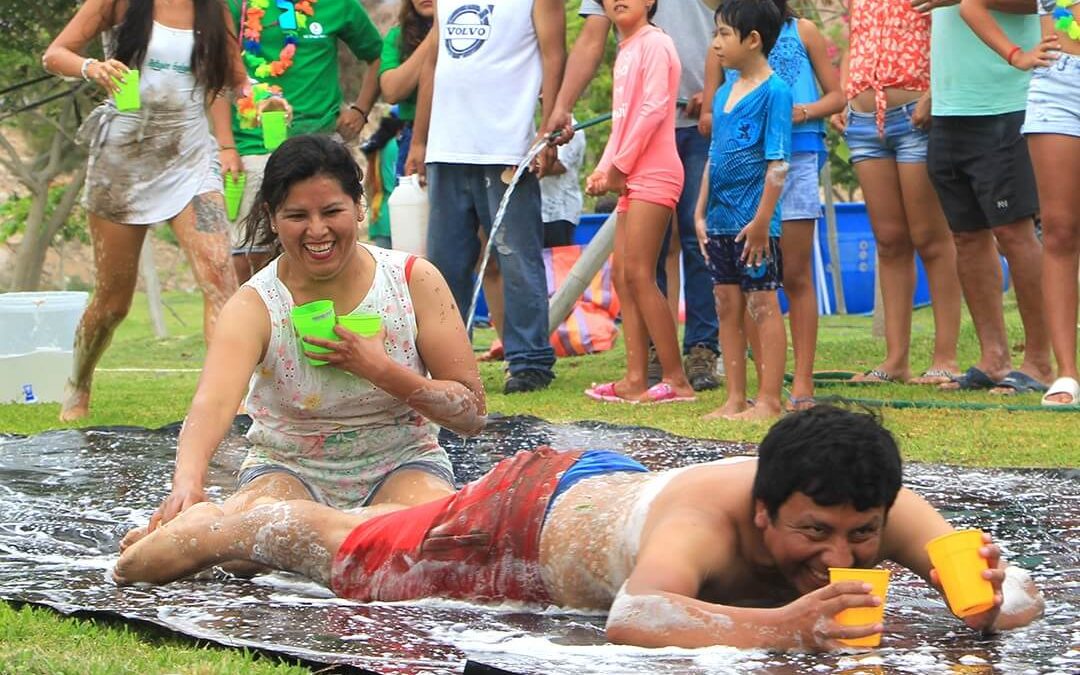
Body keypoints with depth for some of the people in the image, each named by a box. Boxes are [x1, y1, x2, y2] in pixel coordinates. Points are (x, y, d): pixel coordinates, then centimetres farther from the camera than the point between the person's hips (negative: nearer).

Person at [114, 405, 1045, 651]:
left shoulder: (881, 508, -33)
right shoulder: (709, 516, -49)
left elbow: (1024, 593, -36)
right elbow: (632, 616, -66)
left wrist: (989, 606, -59)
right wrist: (777, 627, -75)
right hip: (534, 508, -5)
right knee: (350, 558, 21)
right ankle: (213, 529, 46)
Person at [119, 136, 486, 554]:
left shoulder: (415, 281, -6)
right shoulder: (254, 307, -12)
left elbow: (472, 412, -6)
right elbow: (212, 403, -31)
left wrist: (382, 371, -22)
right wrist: (186, 484, -53)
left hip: (401, 466, 1)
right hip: (289, 469, -1)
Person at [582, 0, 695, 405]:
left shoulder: (654, 44, -7)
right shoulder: (625, 52, 21)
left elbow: (654, 107, -15)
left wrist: (620, 166, -13)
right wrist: (604, 170, 11)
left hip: (652, 173, -10)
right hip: (630, 177, 10)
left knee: (638, 275, -12)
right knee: (623, 276, 6)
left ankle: (676, 380, -10)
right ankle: (635, 380, 5)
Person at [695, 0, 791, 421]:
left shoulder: (773, 91, -11)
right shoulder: (723, 93, 12)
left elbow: (778, 162, -15)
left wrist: (762, 219, -18)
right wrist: (701, 212, 12)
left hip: (754, 223, -8)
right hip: (721, 220, 8)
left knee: (763, 307, -3)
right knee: (727, 307, 10)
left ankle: (769, 400, 1)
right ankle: (735, 398, 16)